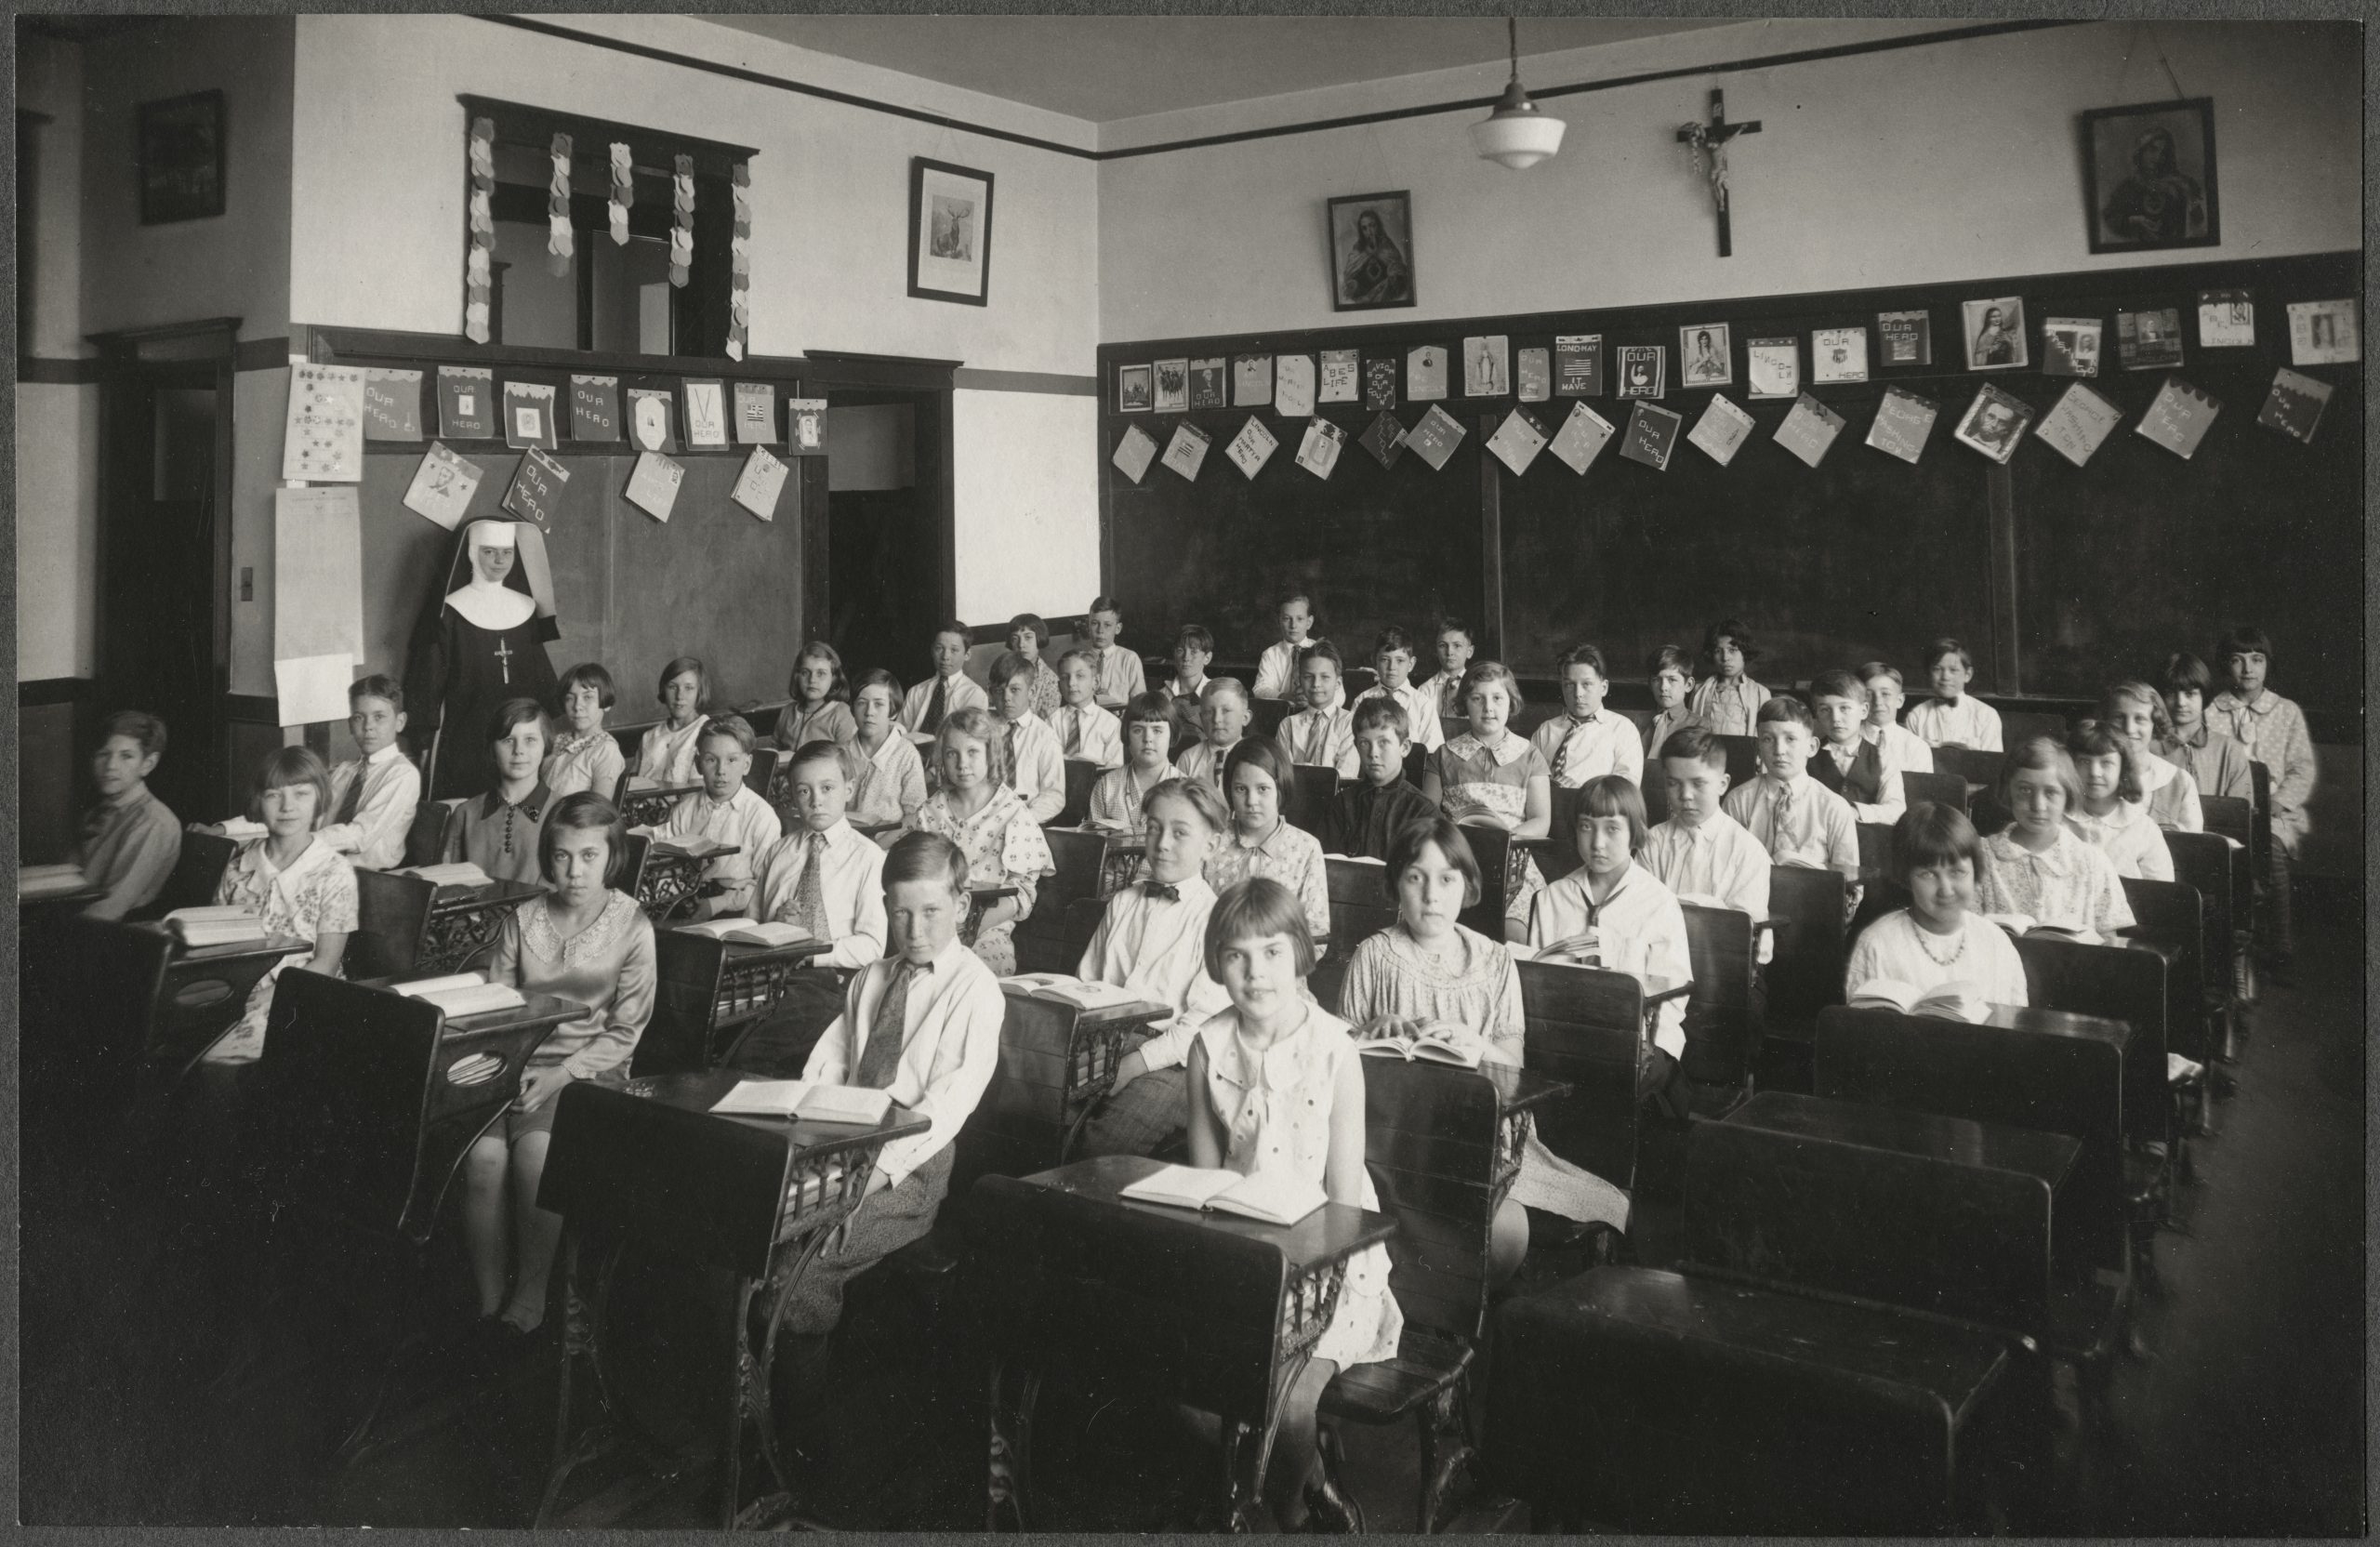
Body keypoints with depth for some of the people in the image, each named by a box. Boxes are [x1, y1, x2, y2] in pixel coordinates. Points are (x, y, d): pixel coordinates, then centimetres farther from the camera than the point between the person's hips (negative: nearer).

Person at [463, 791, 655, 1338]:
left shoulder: (632, 926, -3)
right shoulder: (524, 920, 7)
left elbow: (625, 1030, -4)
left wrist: (561, 1073, -15)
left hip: (591, 1068, -3)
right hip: (517, 1060, 3)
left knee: (535, 1153, -30)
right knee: (483, 1156, -25)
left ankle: (530, 1295, -10)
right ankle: (488, 1302, -11)